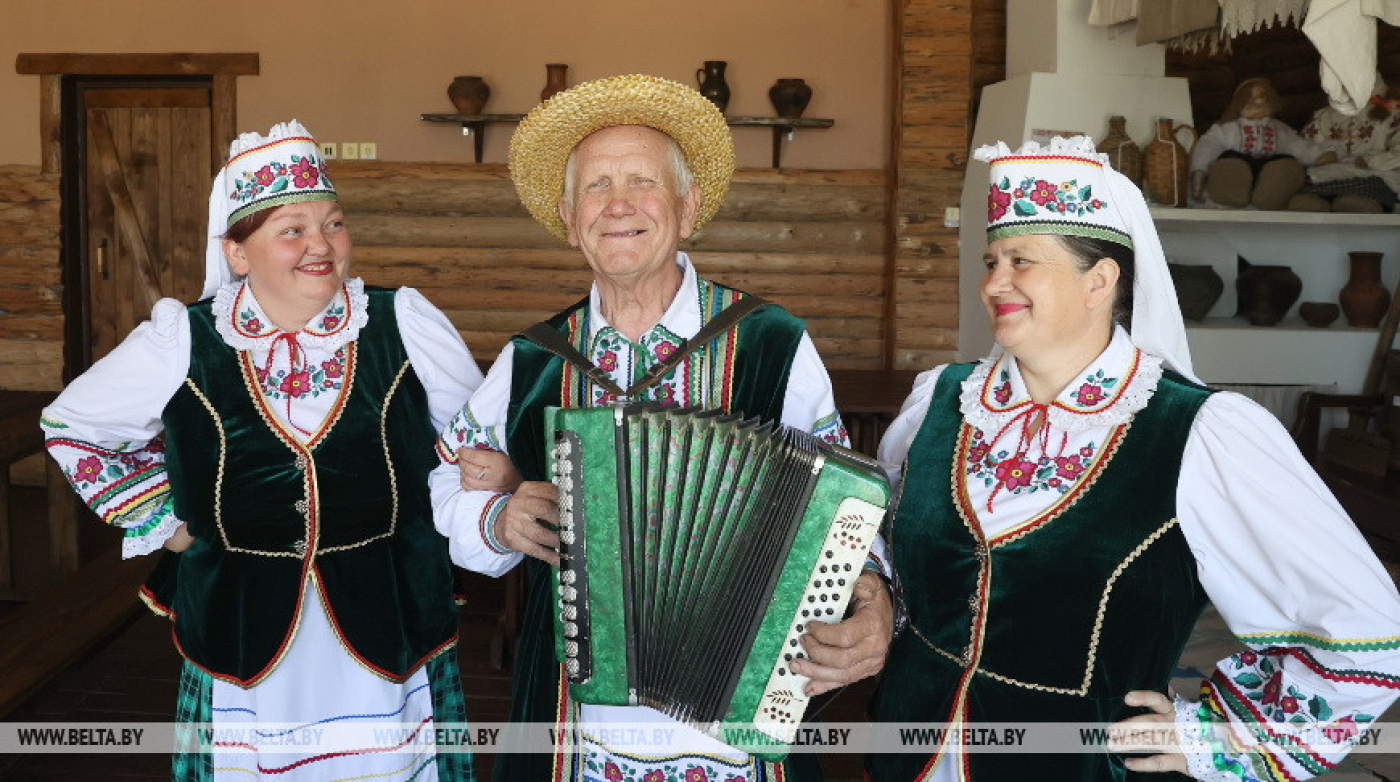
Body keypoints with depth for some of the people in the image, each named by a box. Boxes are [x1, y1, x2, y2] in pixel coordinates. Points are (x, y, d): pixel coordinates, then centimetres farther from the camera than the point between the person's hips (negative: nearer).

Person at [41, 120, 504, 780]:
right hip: (244, 654, 0)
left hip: (393, 645, 0)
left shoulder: (405, 327, -5)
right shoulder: (185, 344, -5)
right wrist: (163, 522, 7)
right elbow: (71, 427, 12)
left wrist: (445, 514, 3)